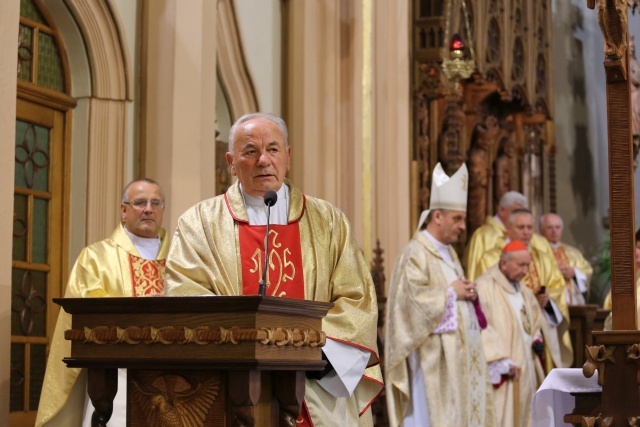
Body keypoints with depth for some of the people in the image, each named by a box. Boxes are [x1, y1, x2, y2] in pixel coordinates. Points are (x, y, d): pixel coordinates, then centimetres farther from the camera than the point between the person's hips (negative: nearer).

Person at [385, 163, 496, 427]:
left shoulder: (449, 253, 17)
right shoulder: (415, 254, -12)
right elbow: (411, 298, -23)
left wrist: (469, 294, 2)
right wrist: (451, 293, -15)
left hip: (459, 355, 9)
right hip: (434, 358, -9)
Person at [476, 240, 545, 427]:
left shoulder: (523, 291, 17)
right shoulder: (484, 287, -12)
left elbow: (534, 320, 30)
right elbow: (481, 327, -20)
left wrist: (537, 340, 9)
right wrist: (502, 362, -22)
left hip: (525, 371, 9)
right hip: (501, 373, -9)